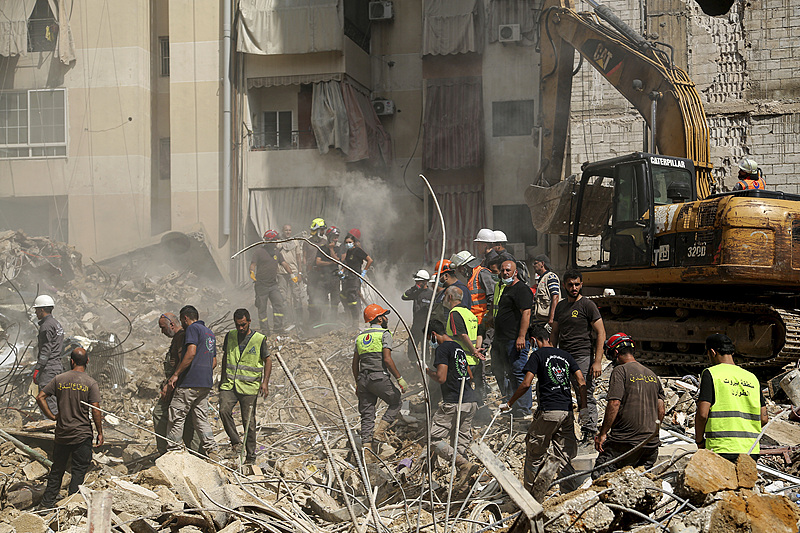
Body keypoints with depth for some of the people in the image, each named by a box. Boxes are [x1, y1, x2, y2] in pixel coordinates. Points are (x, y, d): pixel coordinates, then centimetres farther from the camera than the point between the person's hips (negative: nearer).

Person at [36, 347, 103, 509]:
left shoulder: (59, 379, 1)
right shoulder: (90, 383, -8)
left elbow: (40, 397, -1)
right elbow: (95, 410, -11)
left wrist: (51, 416, 5)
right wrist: (100, 433, -4)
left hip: (61, 433, 3)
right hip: (82, 434, -3)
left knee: (57, 469, 15)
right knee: (79, 470, 5)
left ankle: (46, 503, 18)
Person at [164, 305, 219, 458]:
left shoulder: (192, 328, -5)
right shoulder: (210, 333, 22)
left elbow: (191, 353, -19)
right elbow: (214, 361, 25)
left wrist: (175, 375, -16)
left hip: (190, 382, -8)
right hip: (206, 383, 8)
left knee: (176, 417, -1)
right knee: (201, 419, 10)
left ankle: (172, 451, 2)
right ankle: (212, 452, 2)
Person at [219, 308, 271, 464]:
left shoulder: (259, 339, -2)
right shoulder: (230, 336, 8)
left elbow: (268, 361, 4)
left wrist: (265, 382, -7)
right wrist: (222, 378, 22)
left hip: (249, 387, -3)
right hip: (229, 384, 3)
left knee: (249, 421, 0)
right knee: (224, 411, -21)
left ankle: (251, 456, 10)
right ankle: (236, 442, -3)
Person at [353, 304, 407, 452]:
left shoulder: (360, 336, 17)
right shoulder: (384, 334, -3)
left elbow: (355, 363, 17)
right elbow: (387, 359, -13)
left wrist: (357, 384, 24)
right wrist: (399, 378, -9)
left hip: (363, 379, 6)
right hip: (379, 378, -6)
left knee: (367, 414, 7)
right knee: (395, 403, 14)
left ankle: (366, 445, 0)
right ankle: (379, 432, -1)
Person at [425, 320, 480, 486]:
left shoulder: (442, 349, -8)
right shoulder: (459, 348, 19)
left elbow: (441, 378, -17)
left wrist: (429, 372, 0)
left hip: (453, 404, -9)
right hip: (471, 402, 9)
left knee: (434, 438, -3)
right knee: (461, 443, 12)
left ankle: (464, 465, -14)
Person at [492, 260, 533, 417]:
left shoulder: (521, 289, -11)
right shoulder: (501, 288, 19)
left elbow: (526, 313, -19)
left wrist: (521, 337, -26)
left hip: (515, 339, -10)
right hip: (500, 339, 10)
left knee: (518, 372, -7)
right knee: (499, 371, 16)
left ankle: (524, 408, -1)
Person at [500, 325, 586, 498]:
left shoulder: (537, 355, -1)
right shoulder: (565, 355, 15)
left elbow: (526, 384, -9)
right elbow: (582, 382, 8)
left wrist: (509, 403, 0)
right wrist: (583, 407, 12)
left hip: (547, 412, -5)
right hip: (567, 412, 5)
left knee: (534, 454, 8)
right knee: (565, 455, 8)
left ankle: (531, 496, 12)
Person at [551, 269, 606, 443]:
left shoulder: (587, 305, -4)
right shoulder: (560, 306, 15)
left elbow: (601, 334, -6)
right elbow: (554, 333, 23)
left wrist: (597, 362, -13)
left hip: (583, 358, -6)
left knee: (586, 397, -6)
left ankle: (589, 433, 3)